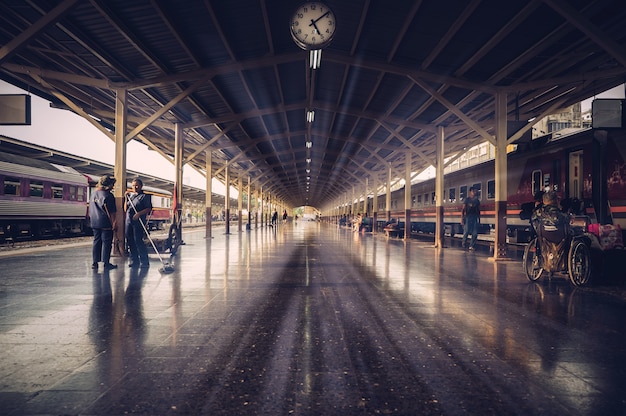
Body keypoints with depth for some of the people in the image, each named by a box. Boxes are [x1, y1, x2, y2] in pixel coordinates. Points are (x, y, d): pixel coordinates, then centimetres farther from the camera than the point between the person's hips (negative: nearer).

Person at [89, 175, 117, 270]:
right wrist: (114, 223, -11)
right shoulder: (108, 195, -14)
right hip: (106, 223, -7)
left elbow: (90, 209, 17)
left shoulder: (93, 193, 10)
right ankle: (106, 263, 2)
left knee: (96, 241, 12)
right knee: (106, 242, -1)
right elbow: (111, 212, -15)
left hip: (95, 223, 7)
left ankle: (95, 262, 14)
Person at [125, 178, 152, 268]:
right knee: (130, 241, 7)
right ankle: (134, 260, 16)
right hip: (129, 221, 6)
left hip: (138, 221, -6)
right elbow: (125, 209, 15)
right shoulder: (130, 195, 18)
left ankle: (144, 261, -6)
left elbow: (149, 208, -8)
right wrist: (126, 198, 5)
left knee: (138, 240, -11)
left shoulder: (144, 196, -1)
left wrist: (139, 213, -20)